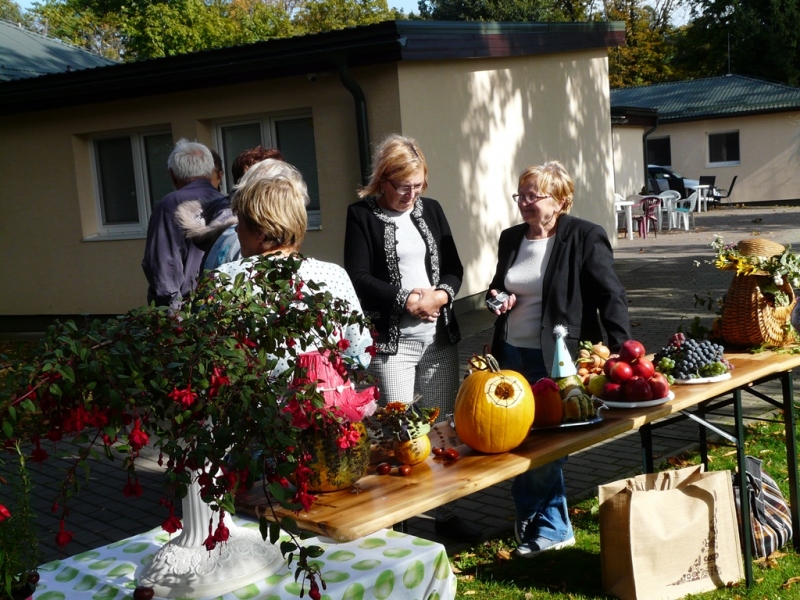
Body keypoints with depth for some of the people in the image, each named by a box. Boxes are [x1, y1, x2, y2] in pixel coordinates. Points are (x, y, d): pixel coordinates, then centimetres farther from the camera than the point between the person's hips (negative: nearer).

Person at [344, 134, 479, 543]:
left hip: (439, 337, 5)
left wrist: (440, 295, -9)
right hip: (391, 340, -5)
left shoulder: (431, 210, 12)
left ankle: (446, 514, 21)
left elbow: (453, 266, 11)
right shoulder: (362, 215, -3)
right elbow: (358, 278, -10)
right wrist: (408, 301, -14)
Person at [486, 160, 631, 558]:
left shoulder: (584, 238, -8)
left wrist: (621, 350, -20)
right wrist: (498, 298, 2)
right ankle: (528, 519, 29)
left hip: (556, 360, -6)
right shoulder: (510, 239, 10)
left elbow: (611, 296, -10)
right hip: (512, 355, 7)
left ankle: (551, 529, 14)